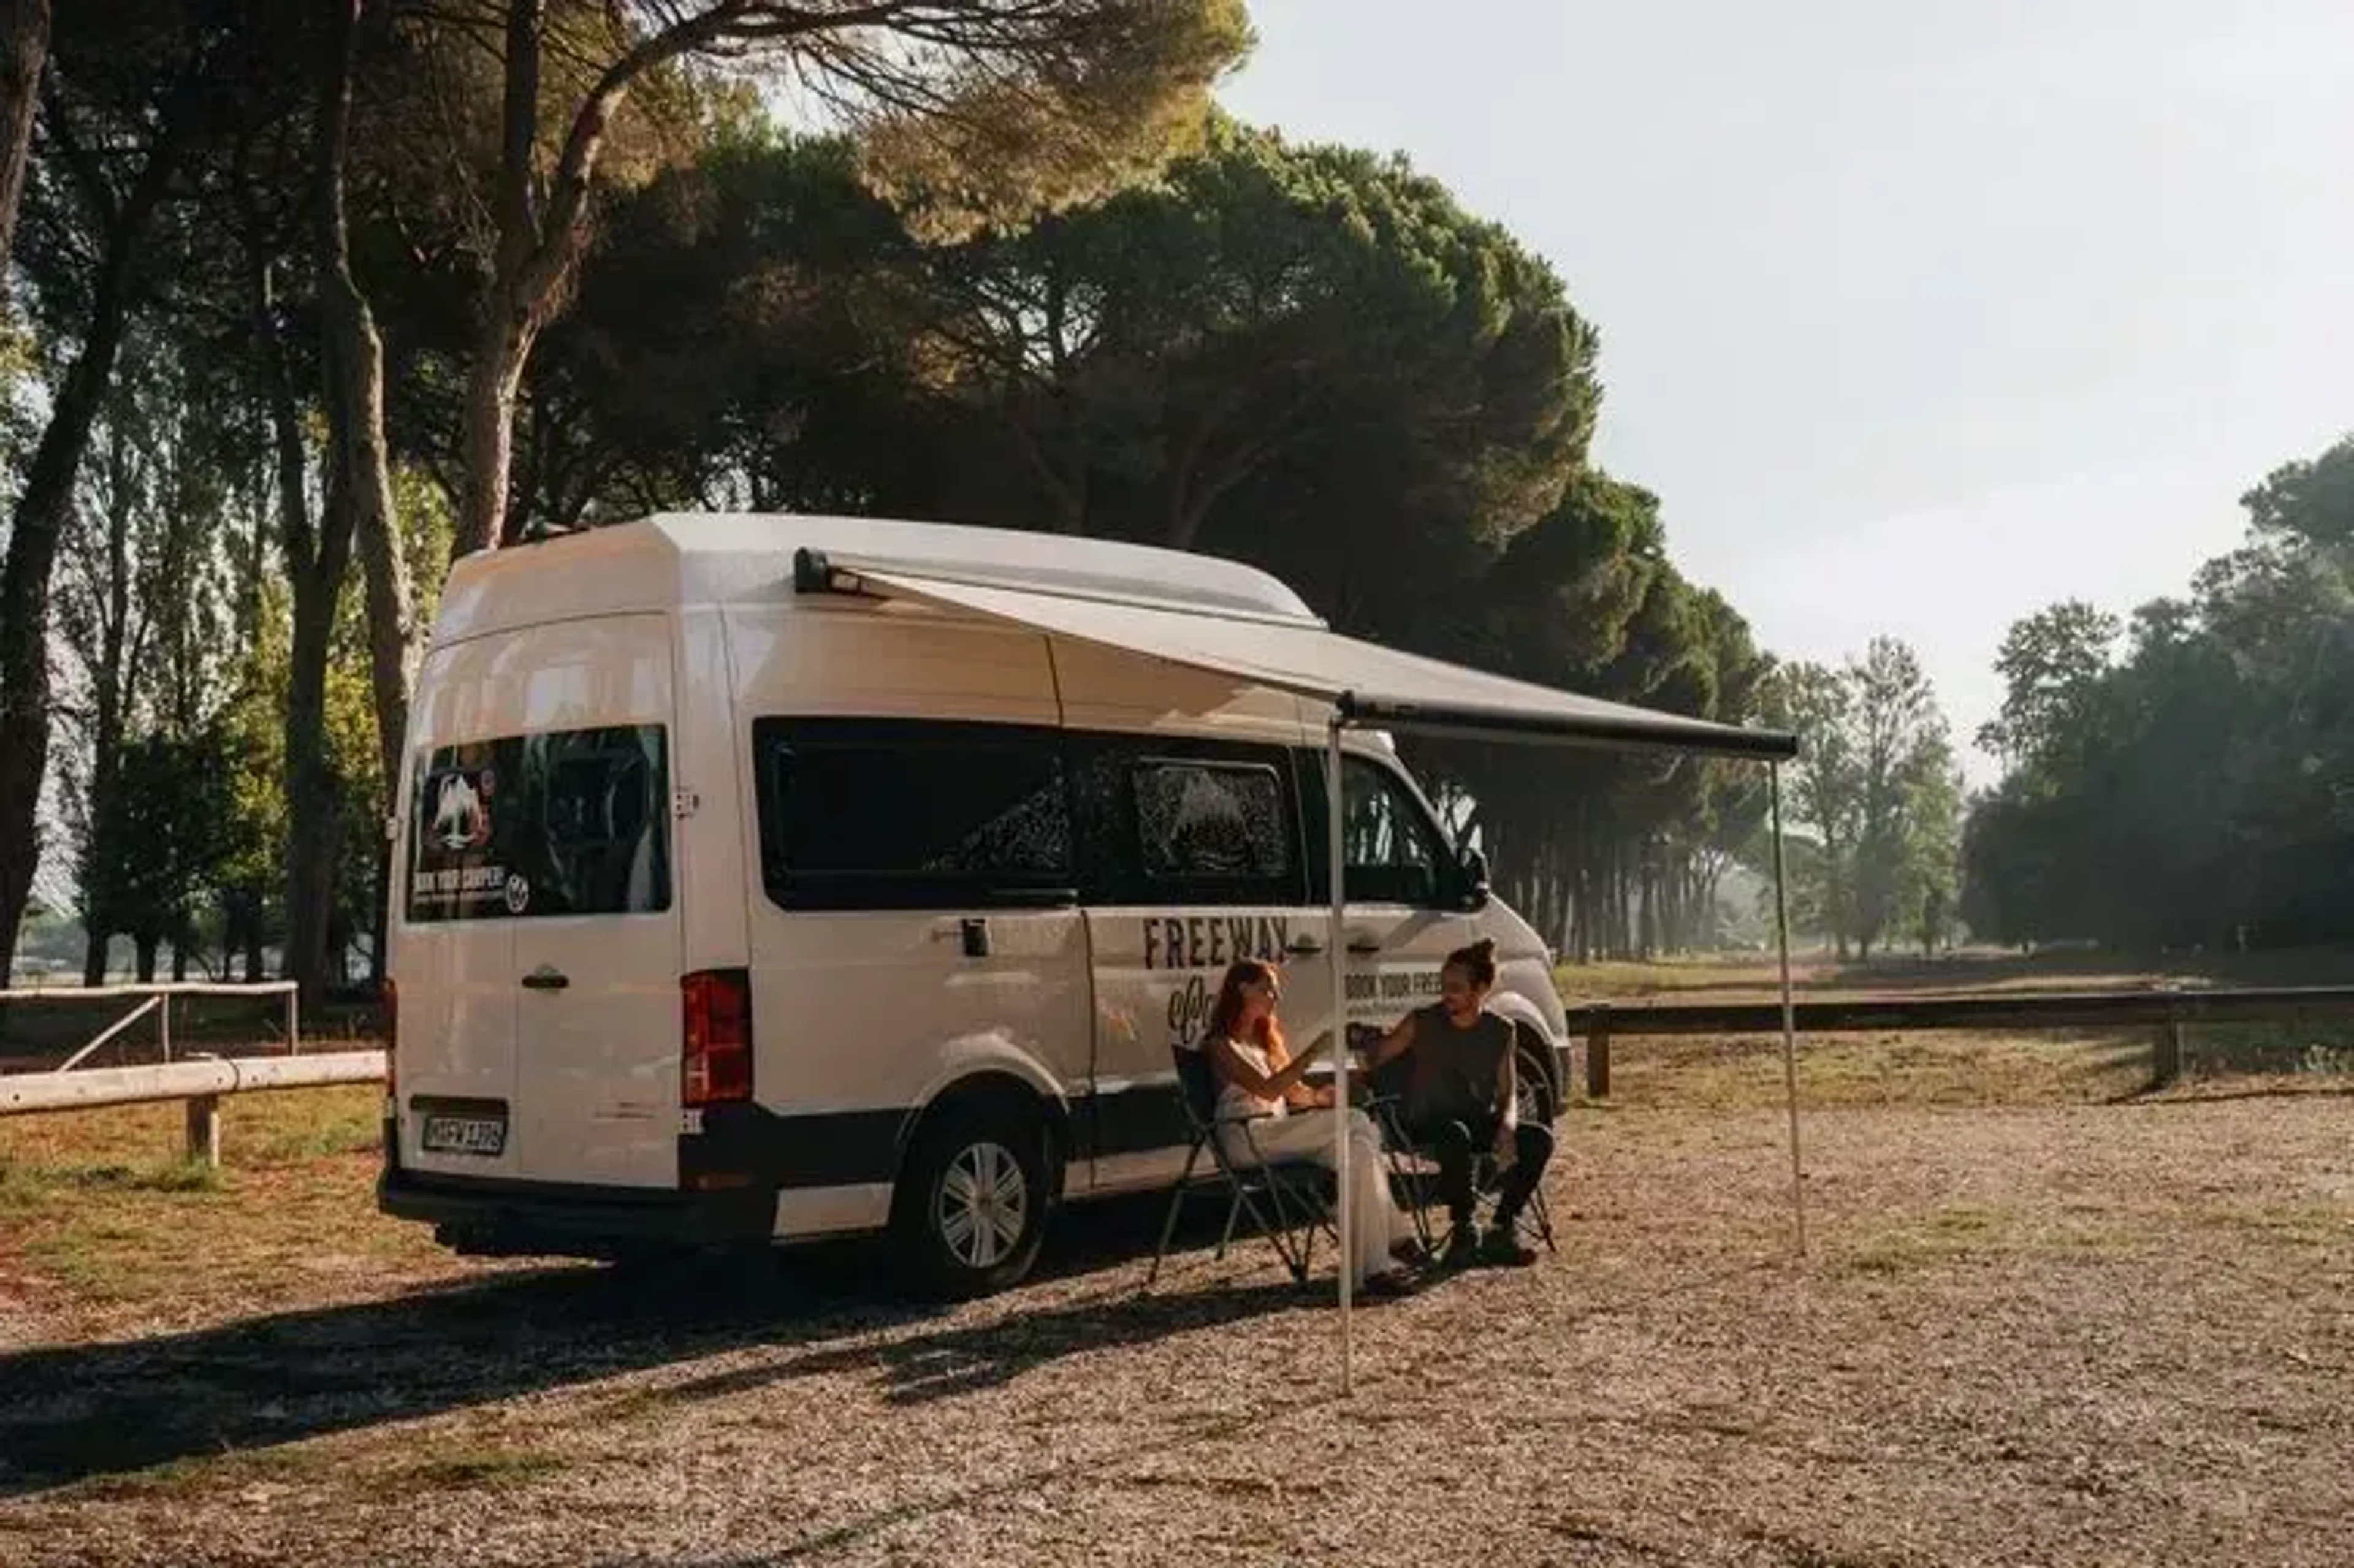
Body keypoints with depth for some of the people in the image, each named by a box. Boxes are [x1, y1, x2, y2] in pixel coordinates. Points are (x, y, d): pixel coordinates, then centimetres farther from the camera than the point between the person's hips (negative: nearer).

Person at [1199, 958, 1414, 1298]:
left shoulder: (1264, 1038, 26)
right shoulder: (1220, 1045, -1)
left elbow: (1292, 1091, 21)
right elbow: (1268, 1089, -15)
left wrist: (1319, 1096, -2)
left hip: (1280, 1133, 8)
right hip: (1247, 1139, -8)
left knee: (1360, 1150, -22)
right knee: (1357, 1124, -26)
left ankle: (1373, 1263, -29)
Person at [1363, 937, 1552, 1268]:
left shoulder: (1500, 1031, 3)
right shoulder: (1422, 1023, -4)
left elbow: (1508, 1094, 3)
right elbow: (1375, 1058, -2)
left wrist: (1507, 1128, -18)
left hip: (1480, 1123, 4)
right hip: (1428, 1125, -4)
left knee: (1540, 1138, -21)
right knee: (1456, 1136, -39)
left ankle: (1503, 1231, -12)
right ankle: (1465, 1232, -23)